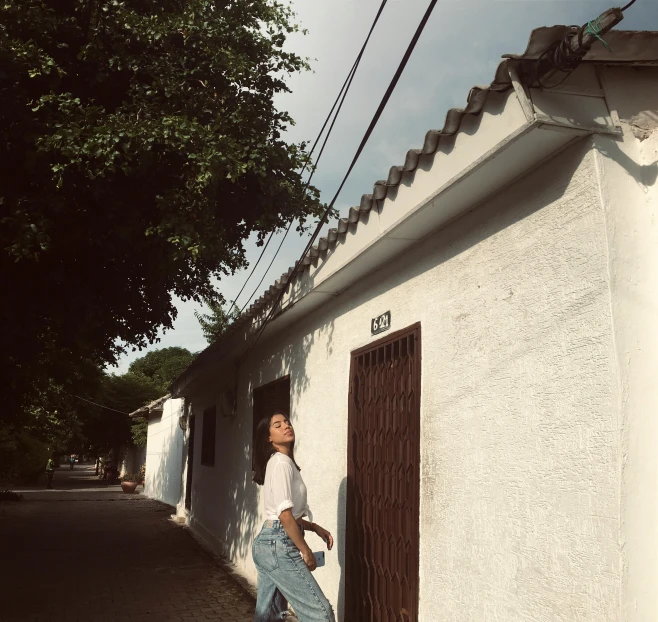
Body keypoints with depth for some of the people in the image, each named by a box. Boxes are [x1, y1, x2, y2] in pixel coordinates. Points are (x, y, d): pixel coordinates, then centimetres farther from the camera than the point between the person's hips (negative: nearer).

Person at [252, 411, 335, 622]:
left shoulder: (280, 462, 16)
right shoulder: (281, 463, -14)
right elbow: (285, 515, -19)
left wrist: (315, 528, 13)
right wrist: (306, 551, -13)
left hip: (267, 542, 10)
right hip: (279, 544, -10)